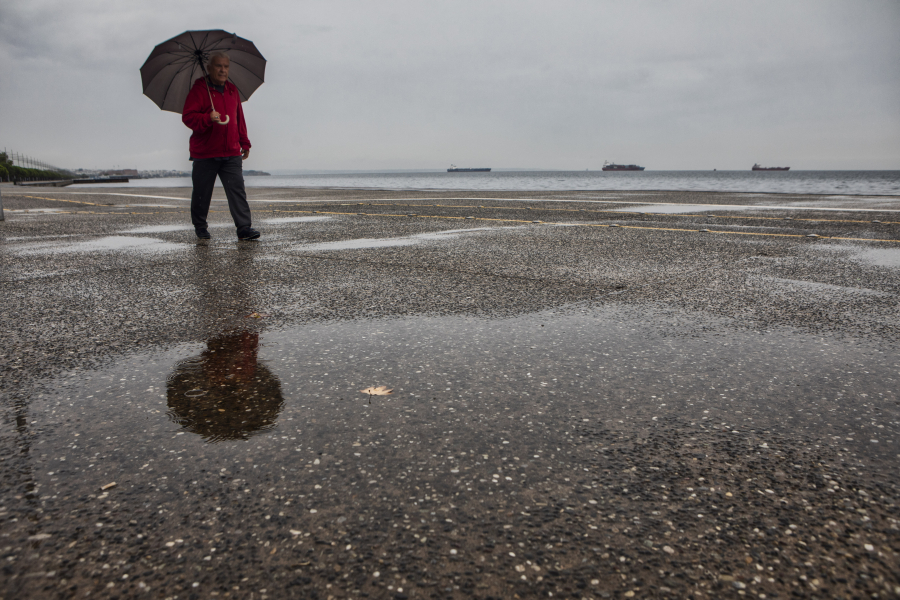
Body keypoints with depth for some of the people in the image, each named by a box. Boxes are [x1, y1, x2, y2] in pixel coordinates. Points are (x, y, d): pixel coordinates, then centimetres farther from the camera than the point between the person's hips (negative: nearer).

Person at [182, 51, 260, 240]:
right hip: (204, 153, -4)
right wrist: (207, 118, -27)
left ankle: (244, 227, -8)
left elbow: (239, 119, 23)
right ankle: (200, 226, 23)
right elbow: (187, 116, -10)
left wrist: (244, 143, 21)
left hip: (231, 153, 4)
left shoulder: (232, 90, 15)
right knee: (202, 192, 6)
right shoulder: (199, 89, -3)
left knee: (237, 189, -6)